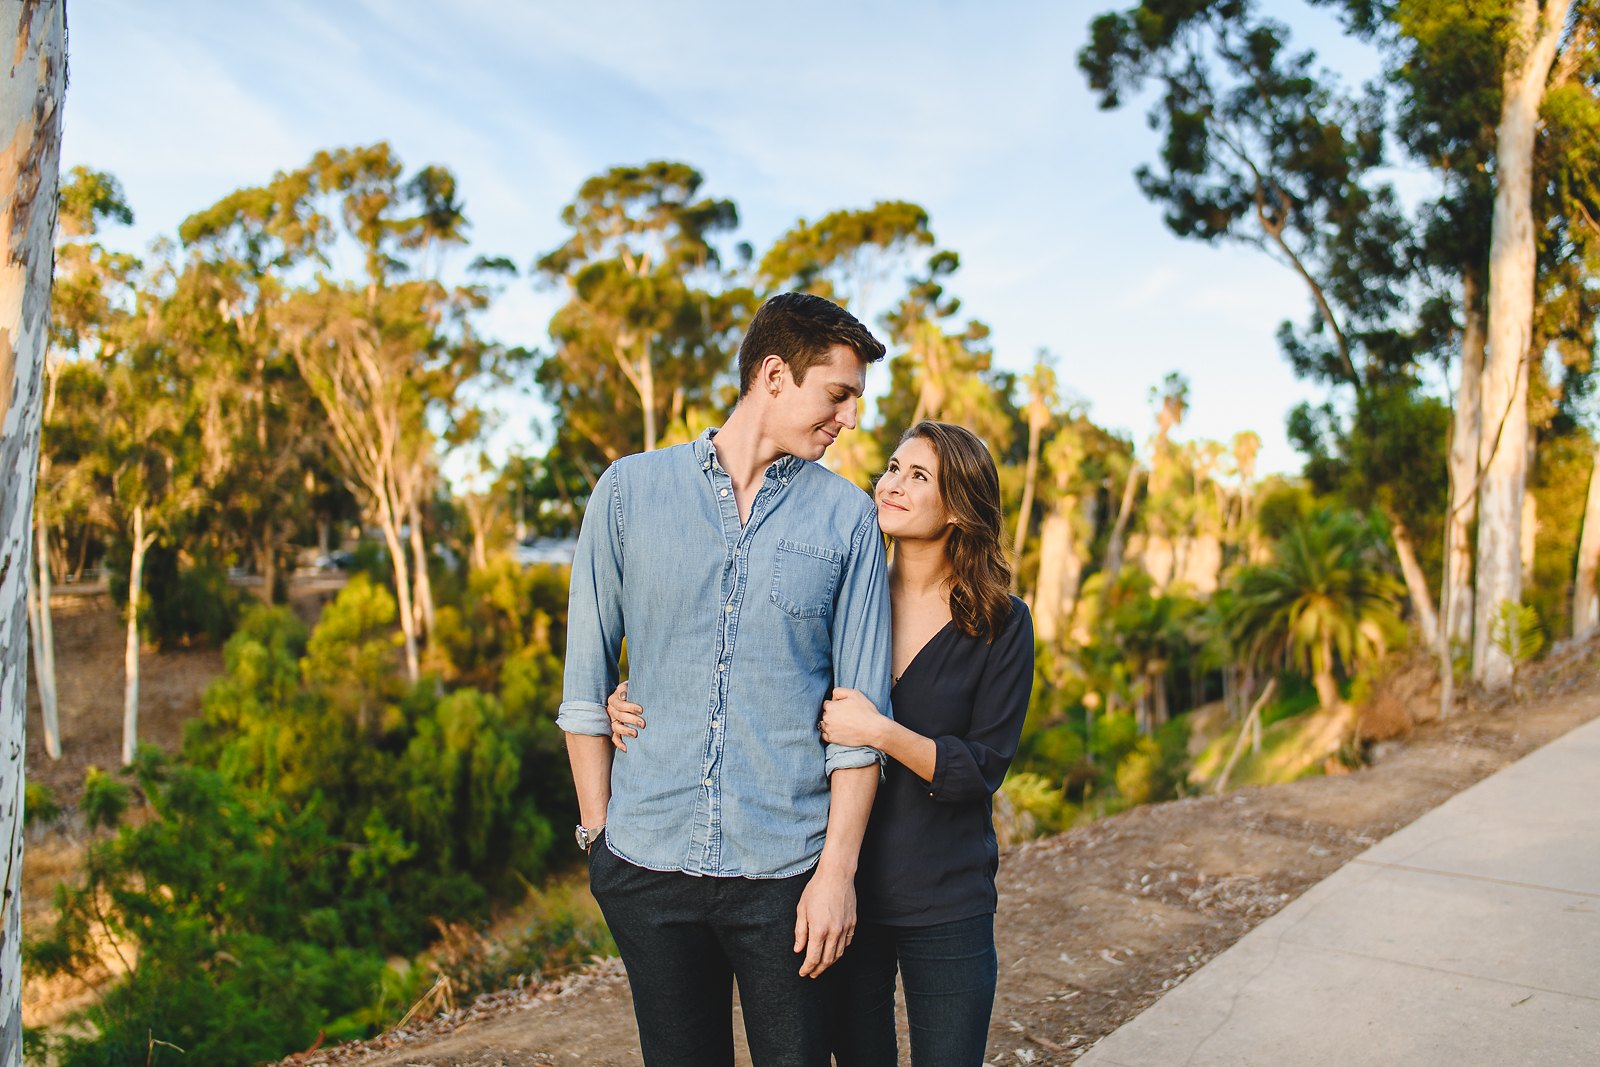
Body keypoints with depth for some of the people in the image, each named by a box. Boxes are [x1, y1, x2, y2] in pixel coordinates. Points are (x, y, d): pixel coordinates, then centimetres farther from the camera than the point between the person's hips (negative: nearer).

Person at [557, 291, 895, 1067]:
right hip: (648, 858, 1)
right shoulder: (629, 491, 1)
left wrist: (839, 867, -5)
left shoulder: (846, 515, 0)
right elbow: (586, 677, 5)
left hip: (783, 863, 0)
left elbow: (860, 708, -1)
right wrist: (597, 830, 3)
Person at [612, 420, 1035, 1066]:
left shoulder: (1001, 625, -7)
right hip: (844, 892, 2)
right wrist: (637, 705, -11)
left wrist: (881, 733, -25)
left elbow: (982, 770, -10)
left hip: (947, 909, -2)